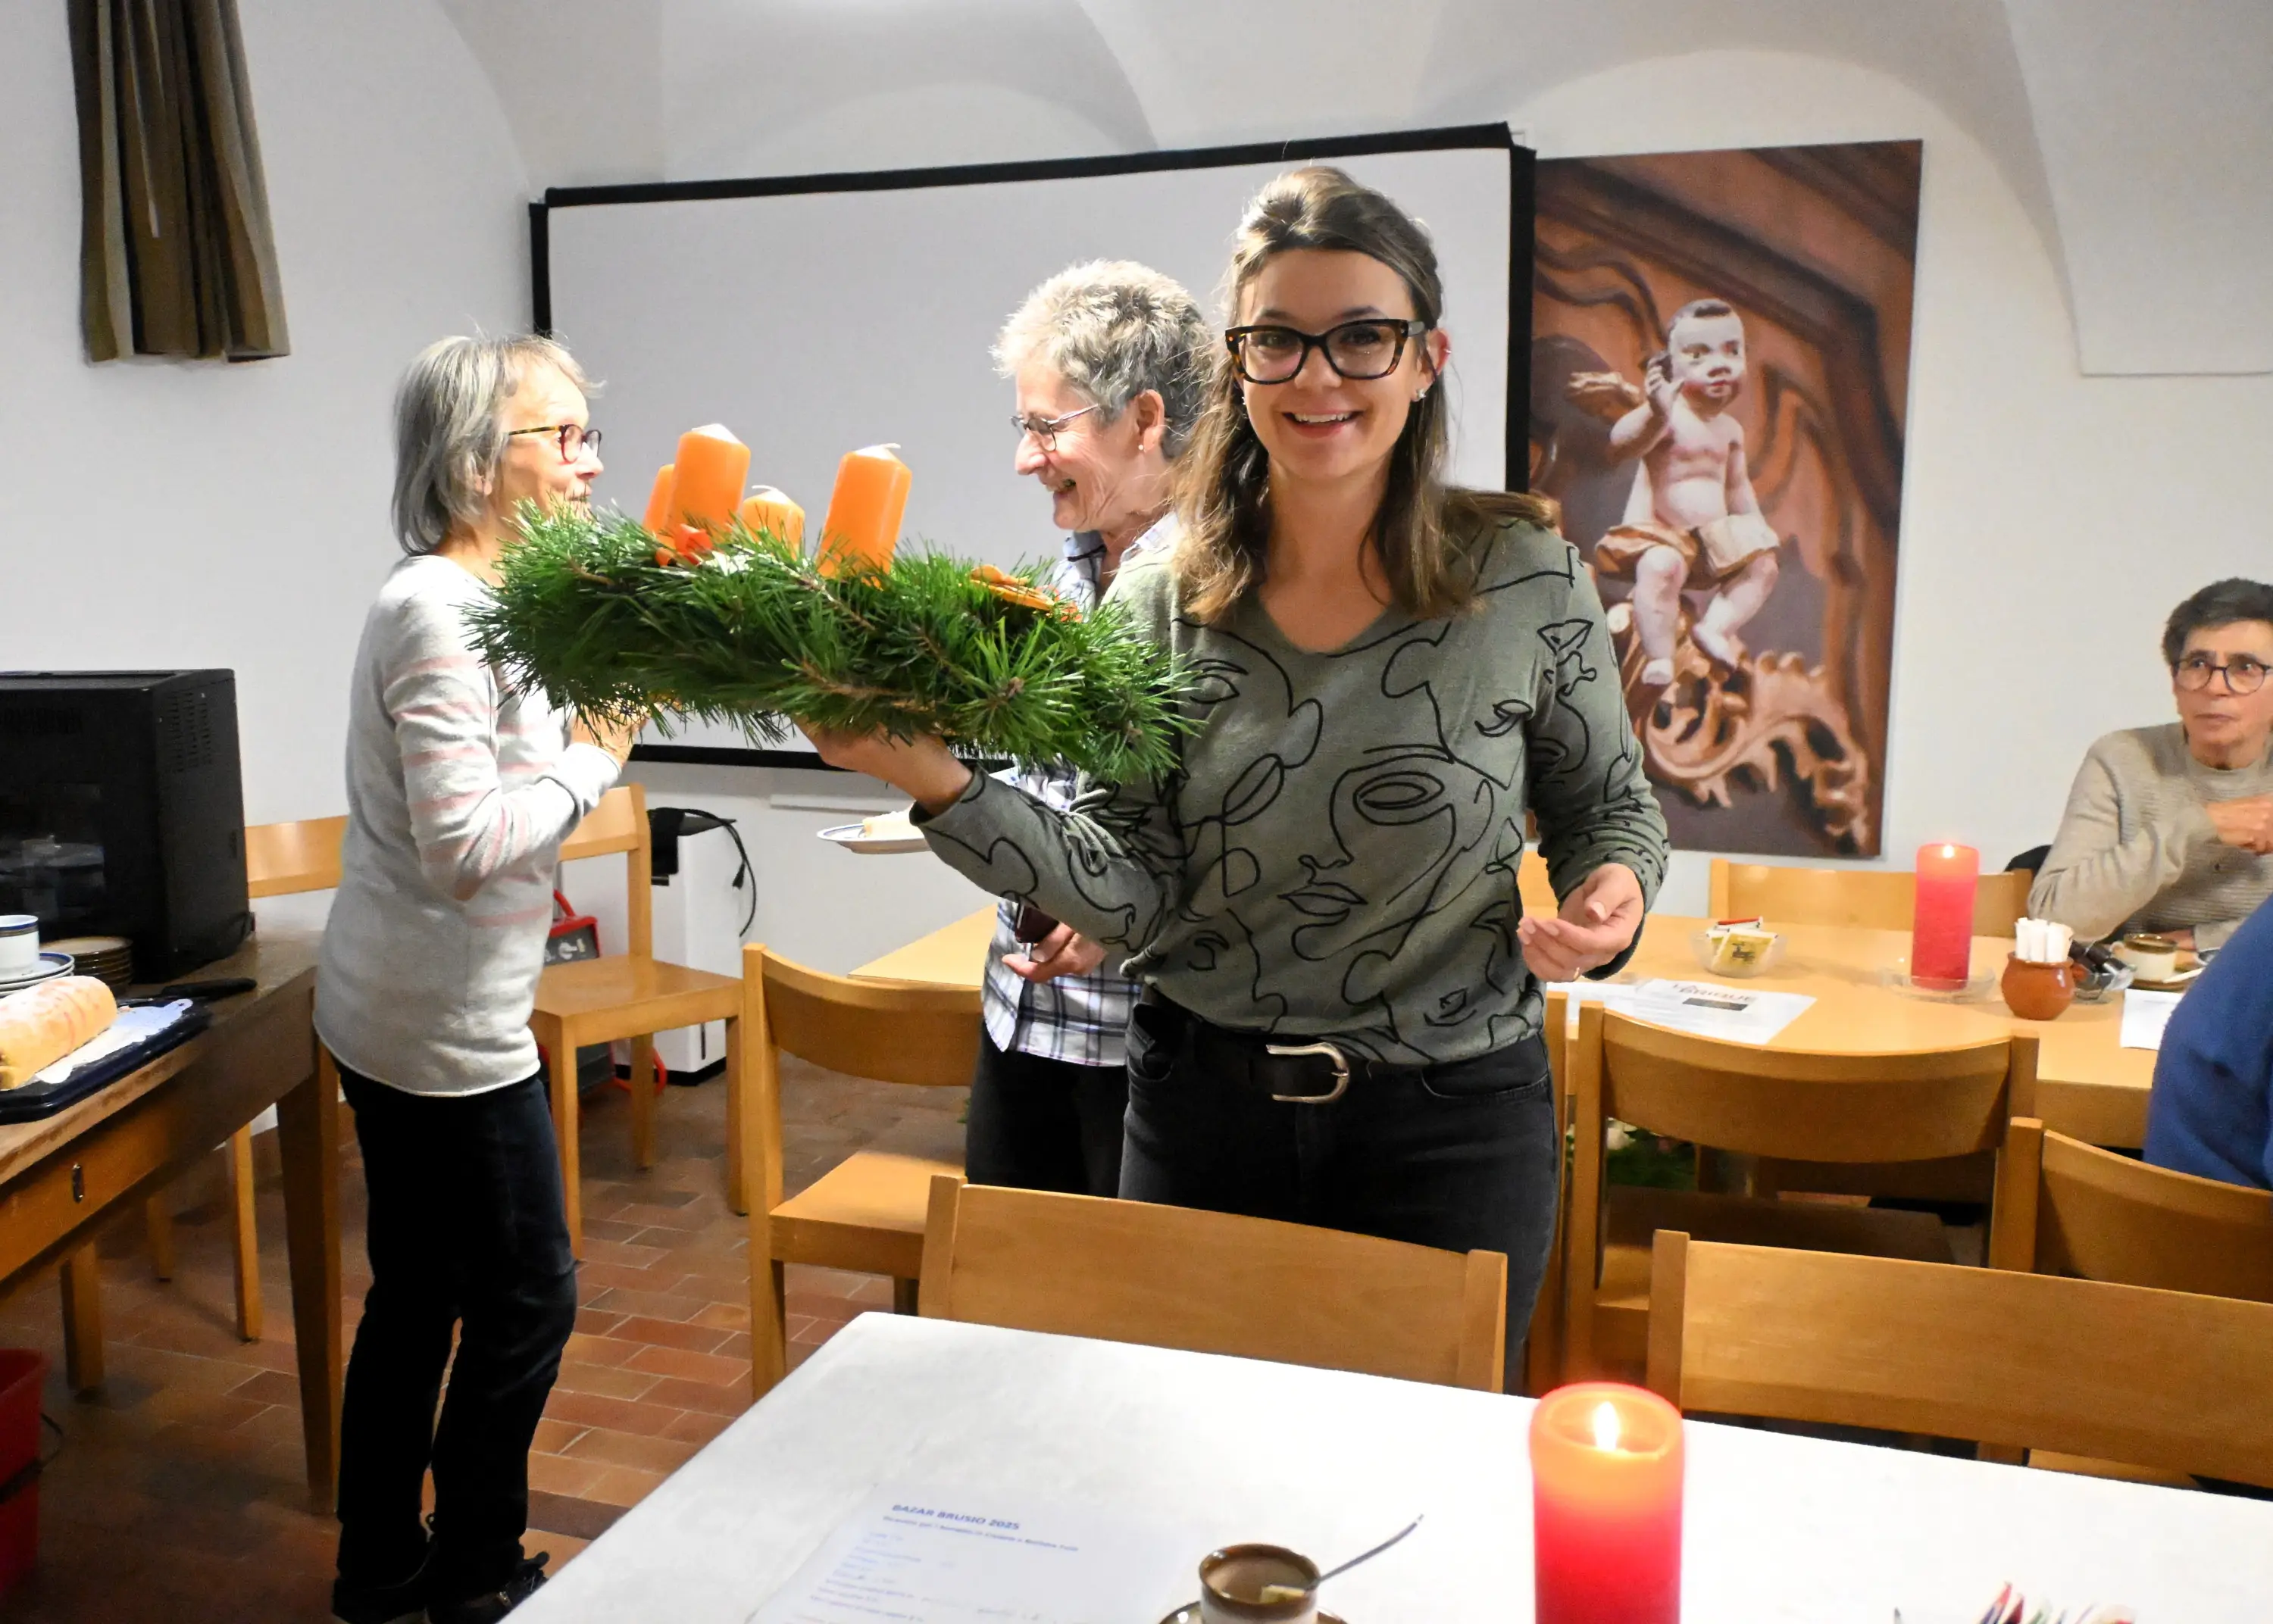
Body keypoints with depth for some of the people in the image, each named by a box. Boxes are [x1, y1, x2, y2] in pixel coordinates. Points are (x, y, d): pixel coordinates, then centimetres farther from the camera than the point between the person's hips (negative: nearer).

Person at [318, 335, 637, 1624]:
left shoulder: (463, 600, 11)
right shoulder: (439, 614, -20)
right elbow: (464, 844, -25)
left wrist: (598, 722, 4)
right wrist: (592, 760, -15)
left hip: (389, 1016, 10)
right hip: (450, 1027, -10)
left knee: (419, 1292, 18)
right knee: (526, 1298, 4)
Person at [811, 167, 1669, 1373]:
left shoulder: (1525, 576, -8)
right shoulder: (1160, 599, -4)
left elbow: (1609, 807, 6)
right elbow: (1140, 894, -10)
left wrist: (1612, 896, -16)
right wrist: (939, 783, -22)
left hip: (1451, 1124, -1)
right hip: (1201, 1110, 2)